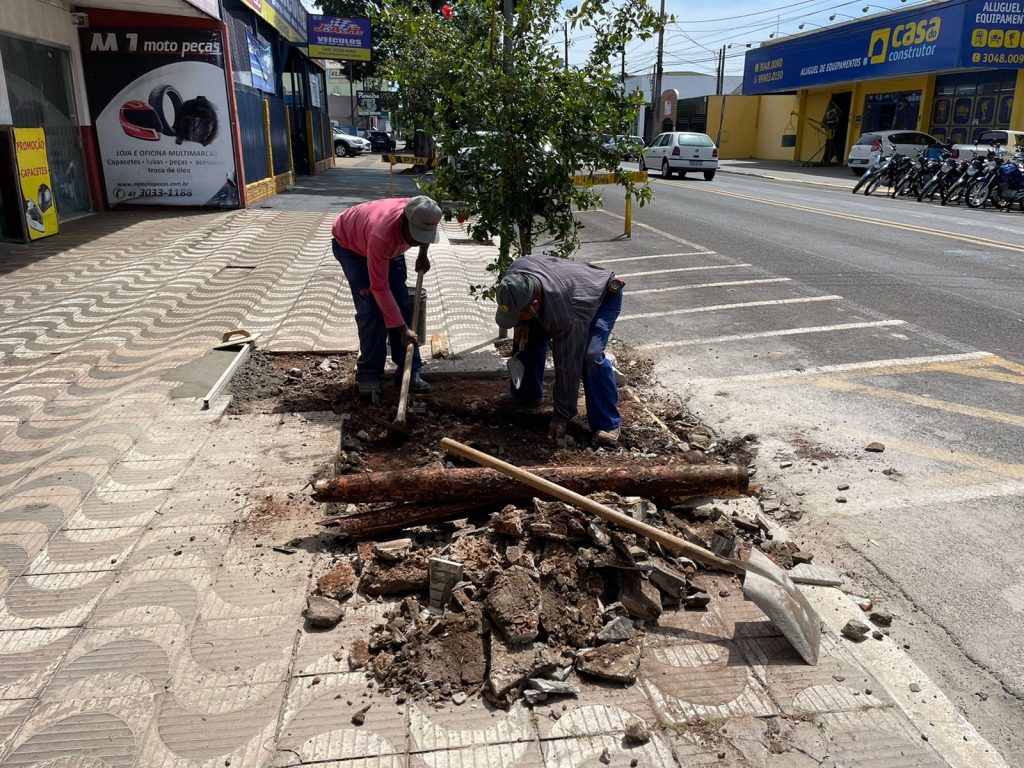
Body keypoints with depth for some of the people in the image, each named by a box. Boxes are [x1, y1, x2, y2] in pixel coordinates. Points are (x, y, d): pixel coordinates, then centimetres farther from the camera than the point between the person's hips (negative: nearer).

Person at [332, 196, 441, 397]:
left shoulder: (421, 216, -30)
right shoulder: (381, 234, -46)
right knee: (371, 310, -17)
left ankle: (410, 371, 1)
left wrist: (423, 254, -4)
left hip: (391, 247, 6)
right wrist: (402, 328, -35)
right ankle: (368, 374, -4)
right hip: (349, 244, -6)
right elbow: (379, 287, -38)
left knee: (402, 304, -5)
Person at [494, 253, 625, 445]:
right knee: (527, 337, 0)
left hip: (605, 295, -7)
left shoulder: (565, 314, -44)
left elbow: (567, 365, -36)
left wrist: (562, 416, -28)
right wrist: (522, 323, -16)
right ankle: (528, 395, 21)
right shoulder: (516, 274, -28)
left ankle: (607, 424, -16)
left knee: (591, 355, -28)